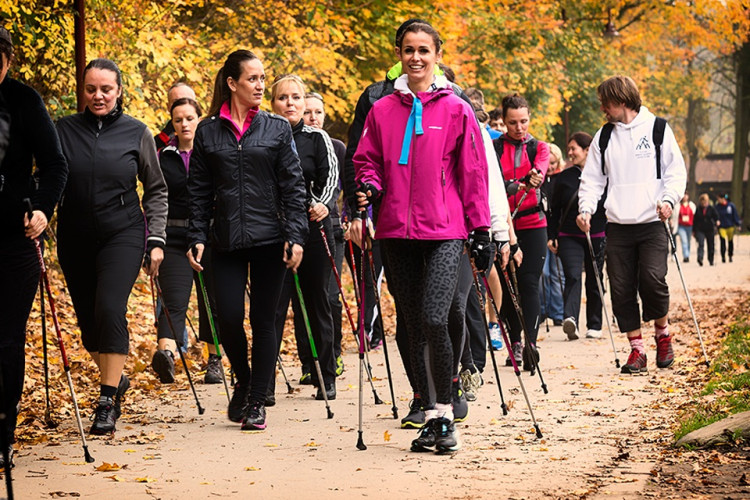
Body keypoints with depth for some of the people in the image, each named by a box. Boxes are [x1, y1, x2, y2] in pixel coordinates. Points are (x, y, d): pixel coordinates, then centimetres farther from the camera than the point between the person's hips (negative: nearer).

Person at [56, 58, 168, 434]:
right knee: (87, 318, 8)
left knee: (110, 308, -19)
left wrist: (156, 239, 2)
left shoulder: (136, 133, 0)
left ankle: (108, 401, -12)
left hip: (122, 234, -3)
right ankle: (115, 378, 34)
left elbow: (156, 189, 7)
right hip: (75, 238, 3)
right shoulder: (65, 129, 2)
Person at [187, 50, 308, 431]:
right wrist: (196, 238, 1)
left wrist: (295, 235, -7)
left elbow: (292, 185, 2)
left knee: (263, 320, 2)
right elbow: (199, 191, 9)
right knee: (228, 318, -6)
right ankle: (243, 382, 21)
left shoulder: (277, 129, 5)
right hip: (226, 241, 1)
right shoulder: (208, 132, 6)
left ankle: (257, 402, 11)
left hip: (269, 238, -1)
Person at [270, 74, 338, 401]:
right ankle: (264, 382, -3)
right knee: (273, 306, -5)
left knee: (316, 305, 7)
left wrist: (323, 204, -23)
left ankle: (325, 379, 16)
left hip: (313, 229, 0)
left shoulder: (317, 139, 6)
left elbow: (331, 177, -5)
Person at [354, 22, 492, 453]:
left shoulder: (456, 110, 2)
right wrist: (369, 186, -7)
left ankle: (445, 413, -3)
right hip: (398, 232, 4)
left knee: (434, 320, -16)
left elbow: (473, 173, 3)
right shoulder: (382, 111, 9)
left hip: (445, 232, -4)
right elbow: (368, 160, 16)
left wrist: (481, 230, 1)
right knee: (415, 328, 7)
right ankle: (433, 416, 15)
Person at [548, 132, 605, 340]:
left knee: (594, 281, 8)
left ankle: (594, 326, 17)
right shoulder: (564, 177, 7)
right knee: (572, 276, -17)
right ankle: (571, 319, -32)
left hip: (597, 237, 0)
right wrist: (551, 236, 4)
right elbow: (554, 209, 10)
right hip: (569, 237, 0)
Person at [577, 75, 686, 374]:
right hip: (618, 226, 3)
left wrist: (669, 199, -14)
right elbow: (592, 179, 13)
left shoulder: (658, 129, 4)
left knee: (653, 279, -17)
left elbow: (676, 171, 3)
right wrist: (586, 208, -4)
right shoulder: (603, 136, 13)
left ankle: (663, 334, 9)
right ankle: (637, 349, 8)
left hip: (652, 223, -3)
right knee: (621, 289, -2)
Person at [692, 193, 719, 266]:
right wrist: (694, 231, 10)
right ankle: (700, 258, -30)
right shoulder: (698, 209, 6)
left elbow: (716, 216, -5)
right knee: (701, 244, -18)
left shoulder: (711, 208, 2)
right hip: (700, 230, 0)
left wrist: (717, 221, -29)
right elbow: (695, 220, 10)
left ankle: (711, 260, 21)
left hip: (710, 230, 0)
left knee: (711, 246, 7)